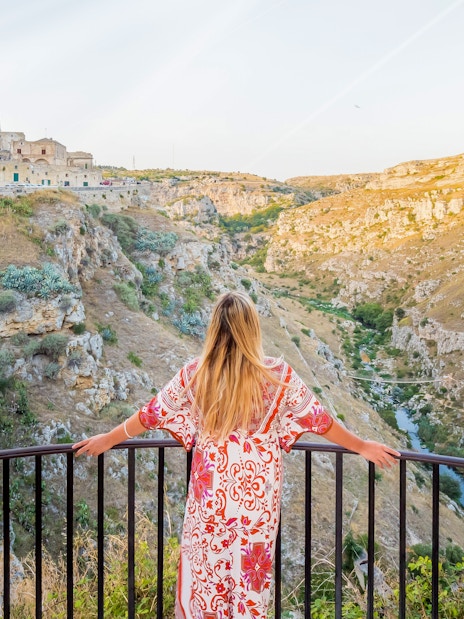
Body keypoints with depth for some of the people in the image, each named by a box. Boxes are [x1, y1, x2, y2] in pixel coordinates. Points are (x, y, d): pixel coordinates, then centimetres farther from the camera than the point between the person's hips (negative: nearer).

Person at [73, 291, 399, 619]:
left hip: (211, 488, 1)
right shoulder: (278, 374, -10)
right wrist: (362, 446, 12)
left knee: (203, 569, 14)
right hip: (257, 490, -1)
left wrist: (108, 439, 19)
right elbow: (317, 417, -2)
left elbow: (152, 413, 4)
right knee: (251, 572, 13)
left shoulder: (195, 374, -6)